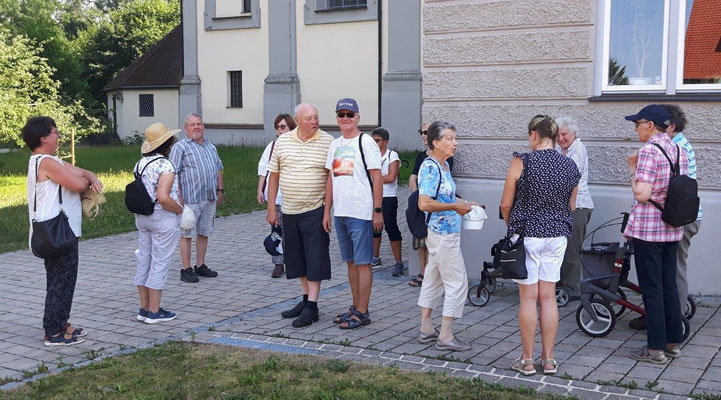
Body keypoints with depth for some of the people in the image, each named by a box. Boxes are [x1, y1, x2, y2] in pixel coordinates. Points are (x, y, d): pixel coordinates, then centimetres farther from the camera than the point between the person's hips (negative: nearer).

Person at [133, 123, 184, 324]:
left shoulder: (140, 163, 6)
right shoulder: (165, 166, -18)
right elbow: (163, 197, -26)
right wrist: (180, 210, -13)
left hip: (141, 216, 8)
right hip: (163, 218, -8)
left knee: (144, 262, 13)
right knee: (160, 264, 1)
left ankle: (144, 308, 22)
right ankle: (154, 311, 7)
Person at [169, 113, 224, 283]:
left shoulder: (211, 147, 18)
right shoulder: (180, 147, -4)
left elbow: (218, 169, 24)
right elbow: (173, 173, -11)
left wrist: (220, 190, 16)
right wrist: (178, 195, -17)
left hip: (210, 198, 7)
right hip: (190, 199, -7)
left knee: (204, 232, 11)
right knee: (187, 234, -2)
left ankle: (200, 266, 21)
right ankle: (186, 270, 1)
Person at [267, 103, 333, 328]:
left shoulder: (328, 142, -4)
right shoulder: (282, 141, 5)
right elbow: (274, 175, 9)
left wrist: (330, 209, -8)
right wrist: (271, 208, 7)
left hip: (315, 210, -4)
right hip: (289, 211, 4)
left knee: (315, 257, -3)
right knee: (296, 257, 12)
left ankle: (312, 307, 1)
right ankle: (306, 299, 26)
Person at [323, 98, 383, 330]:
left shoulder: (366, 142, -6)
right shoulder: (335, 145, 15)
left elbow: (377, 178, -9)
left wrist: (378, 211, -13)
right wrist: (327, 211, 13)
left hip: (361, 213, -7)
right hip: (340, 213, 7)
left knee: (363, 263, -3)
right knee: (351, 262, 13)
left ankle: (362, 313, 2)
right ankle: (356, 307, 22)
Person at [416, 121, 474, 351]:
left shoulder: (443, 165, 11)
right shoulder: (430, 167, -19)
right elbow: (424, 204, -27)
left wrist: (462, 203, 14)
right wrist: (455, 207, -19)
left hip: (440, 234, 10)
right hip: (444, 235, -10)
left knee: (433, 280, 15)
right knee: (457, 283, -5)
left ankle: (426, 330, 25)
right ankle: (445, 337, 1)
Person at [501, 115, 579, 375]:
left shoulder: (521, 162, -11)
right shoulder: (570, 166, 3)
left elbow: (506, 204, -7)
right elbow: (571, 207, 13)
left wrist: (512, 227, 11)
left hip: (527, 234, -4)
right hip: (557, 236, 4)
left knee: (528, 297, 2)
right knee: (548, 297, 10)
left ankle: (527, 361, 9)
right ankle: (548, 360, 16)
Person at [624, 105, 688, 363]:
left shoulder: (648, 151, -15)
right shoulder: (679, 151, 10)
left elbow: (642, 194, -22)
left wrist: (633, 172, -4)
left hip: (647, 229, -8)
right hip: (673, 228, 8)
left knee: (651, 289, -1)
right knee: (669, 286, 14)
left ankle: (656, 349, 5)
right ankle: (673, 343, 21)